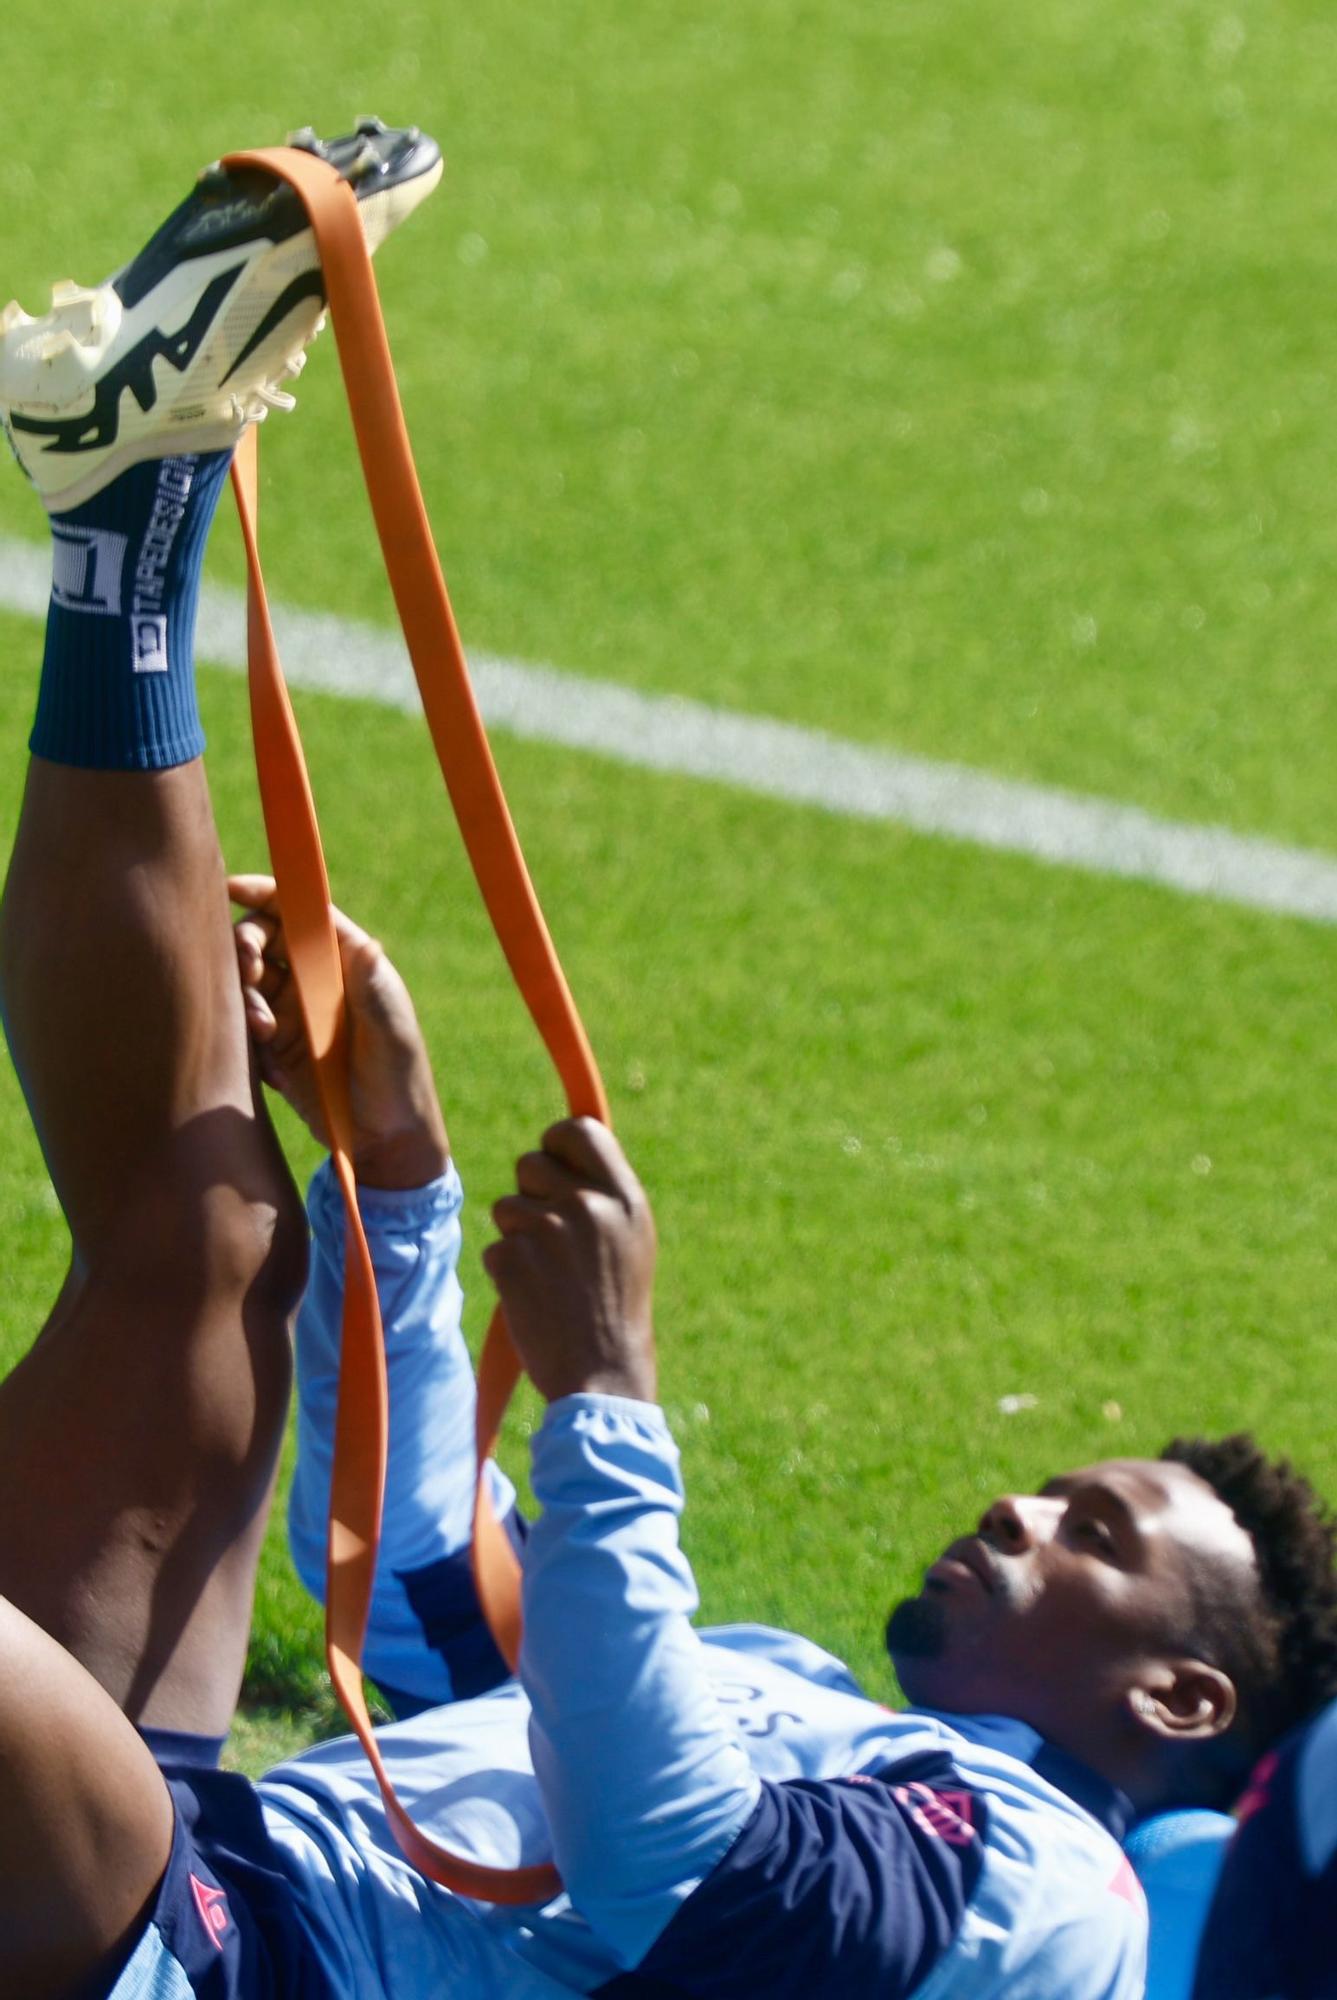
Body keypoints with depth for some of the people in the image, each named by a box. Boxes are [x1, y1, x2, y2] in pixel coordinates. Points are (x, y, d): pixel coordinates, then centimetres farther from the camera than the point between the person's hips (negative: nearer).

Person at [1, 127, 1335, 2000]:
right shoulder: (787, 1698, 29)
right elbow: (419, 1592, 39)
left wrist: (608, 1399, -20)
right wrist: (397, 1160, 32)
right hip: (202, 1838, 9)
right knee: (204, 1238, 16)